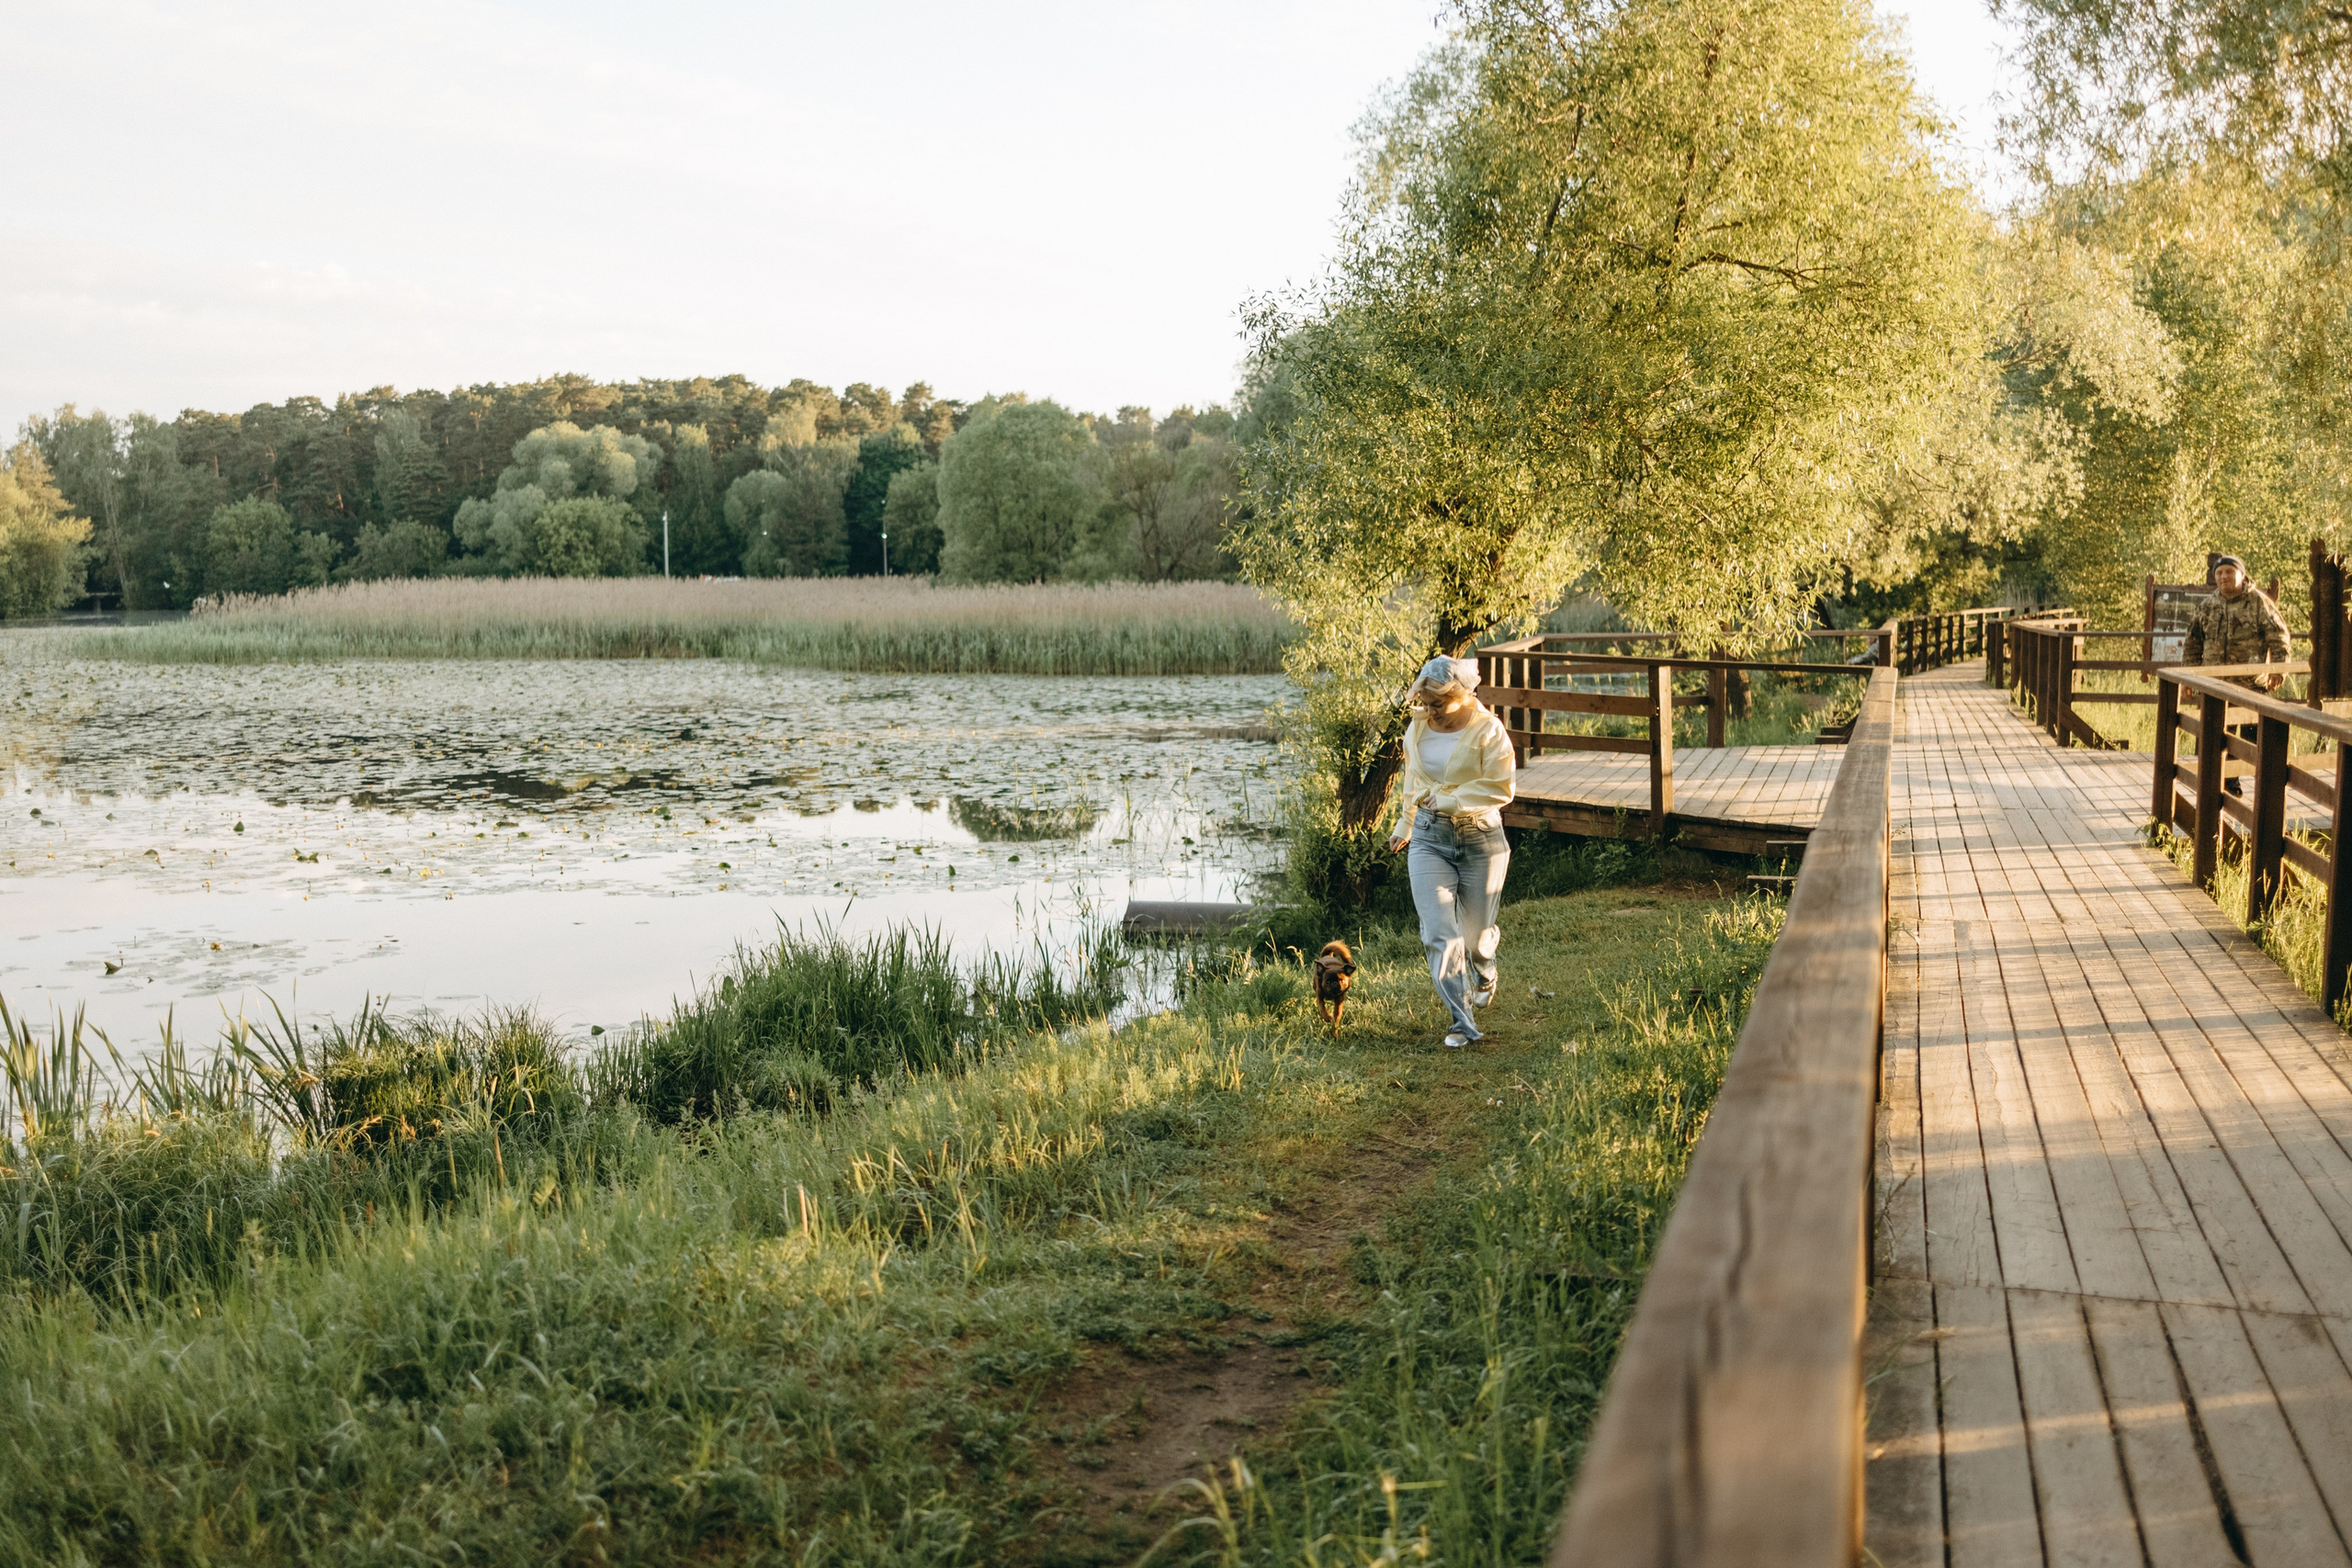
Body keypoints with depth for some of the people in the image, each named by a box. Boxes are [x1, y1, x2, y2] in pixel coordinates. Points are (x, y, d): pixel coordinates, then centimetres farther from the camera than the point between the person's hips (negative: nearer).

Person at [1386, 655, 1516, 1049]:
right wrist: (1405, 824, 28)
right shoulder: (1417, 727, 4)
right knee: (1440, 934, -11)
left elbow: (1500, 789, -18)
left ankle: (1484, 975, 47)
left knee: (1475, 933, 9)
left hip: (1480, 838, -3)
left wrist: (1447, 800, -20)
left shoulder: (1488, 730, -12)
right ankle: (1462, 1021, -4)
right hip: (1429, 838, 3)